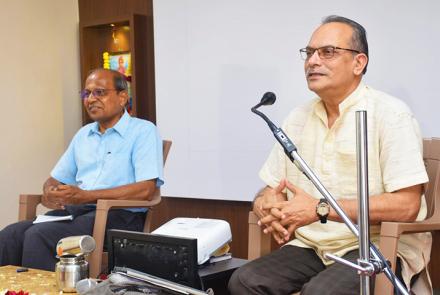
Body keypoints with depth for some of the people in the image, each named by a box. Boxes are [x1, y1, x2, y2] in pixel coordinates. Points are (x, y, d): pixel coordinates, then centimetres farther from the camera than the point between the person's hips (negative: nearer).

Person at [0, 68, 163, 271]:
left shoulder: (143, 131, 0)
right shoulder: (83, 134, 22)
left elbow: (146, 190, -13)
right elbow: (55, 180, 26)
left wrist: (85, 196, -15)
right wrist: (49, 194, -1)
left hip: (119, 216, -6)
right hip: (73, 210, 6)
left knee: (39, 235, -27)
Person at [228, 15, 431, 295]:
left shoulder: (389, 113, -8)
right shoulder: (298, 118, 10)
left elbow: (406, 205, -17)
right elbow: (268, 192, 11)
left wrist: (320, 209, -20)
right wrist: (269, 208, -14)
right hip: (311, 246, 6)